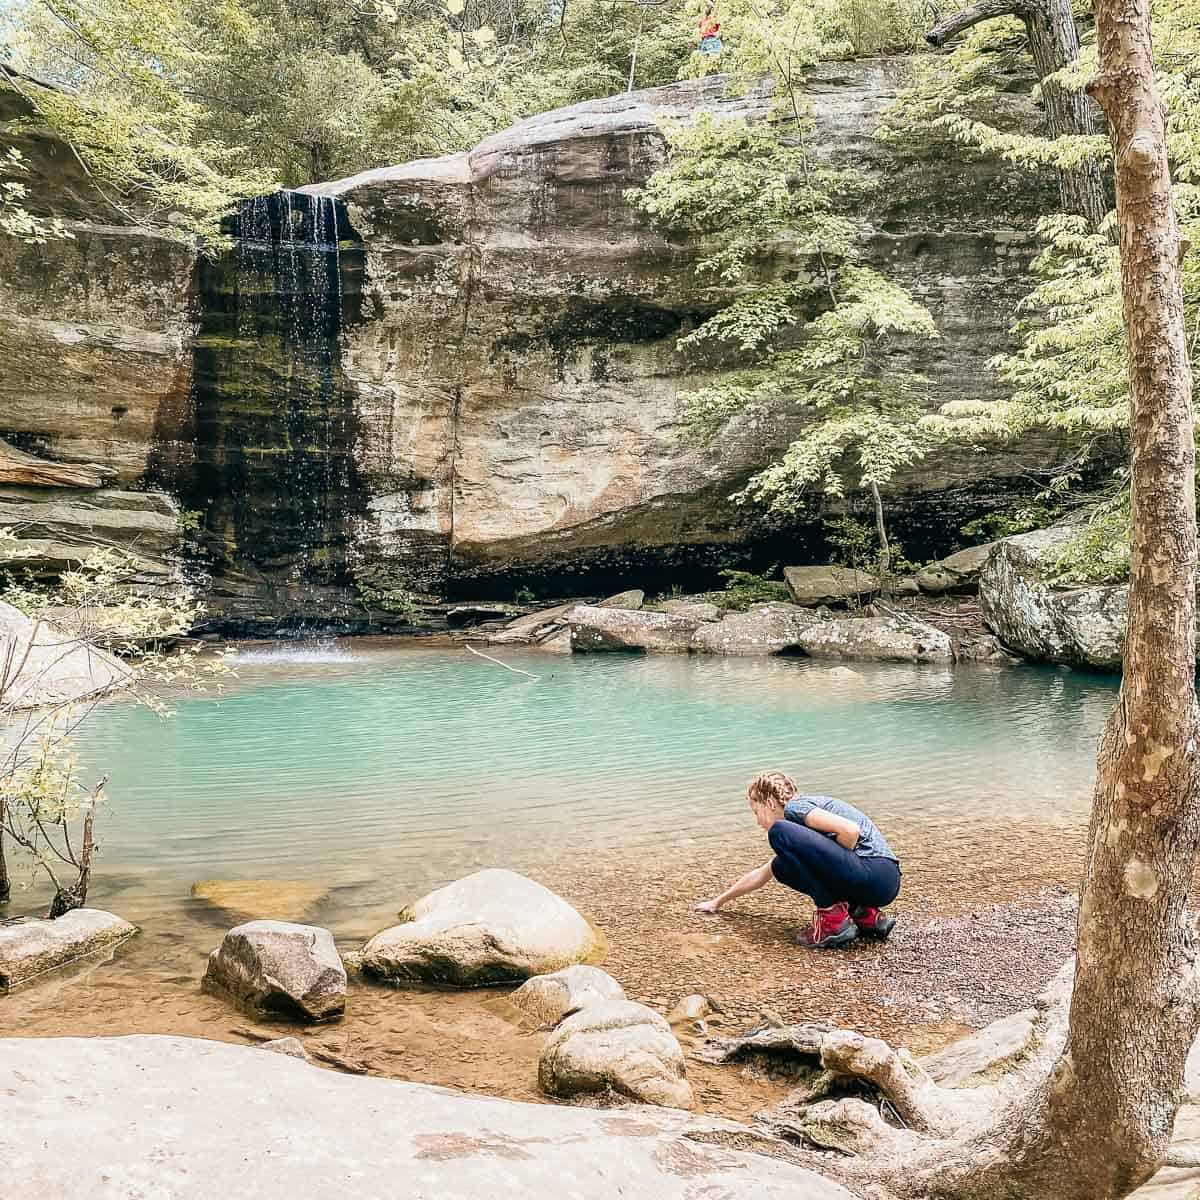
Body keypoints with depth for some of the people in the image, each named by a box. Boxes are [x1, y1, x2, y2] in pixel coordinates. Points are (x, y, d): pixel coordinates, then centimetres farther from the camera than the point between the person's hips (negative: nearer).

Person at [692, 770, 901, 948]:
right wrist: (718, 901, 44)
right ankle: (866, 917, 13)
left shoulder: (795, 807, -3)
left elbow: (851, 831, -19)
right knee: (782, 867, 23)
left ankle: (833, 918, -11)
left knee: (780, 833, -14)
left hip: (875, 873, -10)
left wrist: (835, 864, -3)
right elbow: (761, 875, 37)